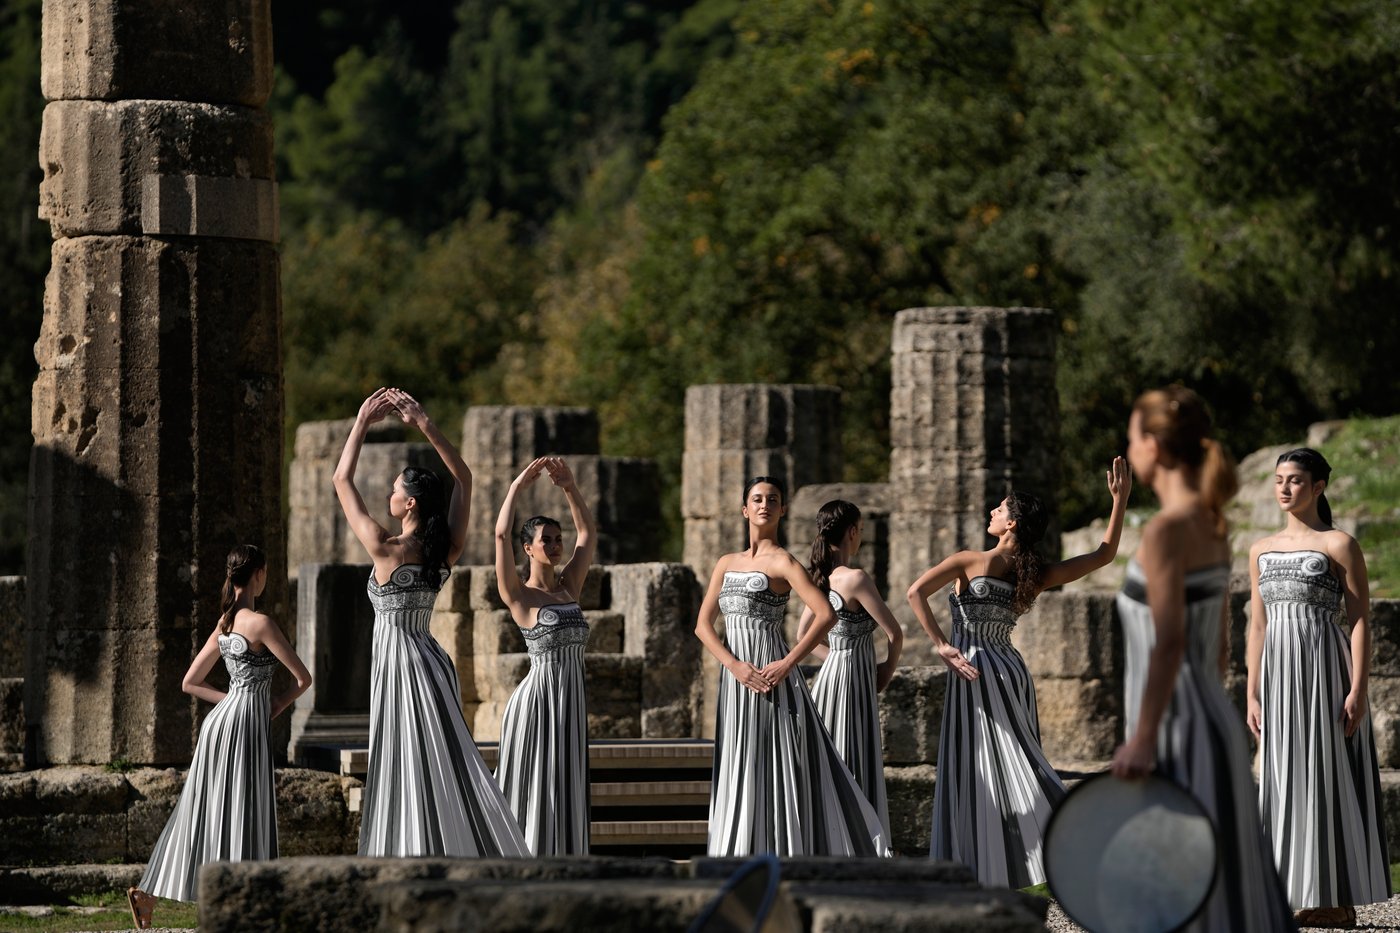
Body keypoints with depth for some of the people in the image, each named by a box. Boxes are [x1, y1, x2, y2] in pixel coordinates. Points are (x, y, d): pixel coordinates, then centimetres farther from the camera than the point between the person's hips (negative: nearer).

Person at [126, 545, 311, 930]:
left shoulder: (224, 624, 11)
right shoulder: (260, 623, -13)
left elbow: (190, 683, 18)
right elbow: (304, 677, -11)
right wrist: (279, 705, 7)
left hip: (221, 721, 8)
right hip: (245, 725, -8)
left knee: (200, 812, 11)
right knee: (241, 816, -5)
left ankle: (147, 893, 9)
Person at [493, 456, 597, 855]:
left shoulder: (568, 587, 11)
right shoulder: (519, 595, -4)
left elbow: (588, 533, 14)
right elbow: (501, 534, -14)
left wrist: (569, 486, 5)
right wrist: (518, 485, -9)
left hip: (571, 700, 6)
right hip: (537, 698, -6)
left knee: (566, 789, 6)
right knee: (532, 788, -3)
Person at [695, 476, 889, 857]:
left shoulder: (781, 562, -4)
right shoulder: (727, 564, 15)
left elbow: (826, 615, -15)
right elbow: (703, 625, 7)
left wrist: (787, 664, -19)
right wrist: (734, 665, -10)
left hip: (770, 682, -6)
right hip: (737, 683, 6)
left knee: (773, 773, -7)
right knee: (738, 777, 6)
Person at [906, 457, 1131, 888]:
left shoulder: (971, 562, -8)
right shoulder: (1036, 576, 4)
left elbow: (916, 592, -19)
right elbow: (1104, 554, 10)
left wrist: (941, 645, -18)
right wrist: (1120, 500, 7)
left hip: (976, 673, -5)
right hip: (1012, 671, 5)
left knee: (980, 772, -4)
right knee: (1016, 768, 11)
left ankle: (983, 872, -6)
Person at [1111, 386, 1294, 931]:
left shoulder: (1167, 530, -15)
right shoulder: (1212, 528, 11)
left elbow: (1170, 642, -21)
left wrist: (1143, 739, -22)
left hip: (1179, 729, -9)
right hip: (1211, 719, 9)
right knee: (1223, 883, 11)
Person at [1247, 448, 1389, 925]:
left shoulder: (1339, 545, -3)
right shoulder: (1262, 550, 14)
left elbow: (1361, 621, -6)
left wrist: (1358, 690, -14)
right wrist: (1252, 695, 9)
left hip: (1324, 670, -6)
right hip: (1279, 672, 6)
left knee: (1327, 774, -5)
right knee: (1287, 779, 5)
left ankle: (1338, 900, -1)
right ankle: (1303, 897, 9)